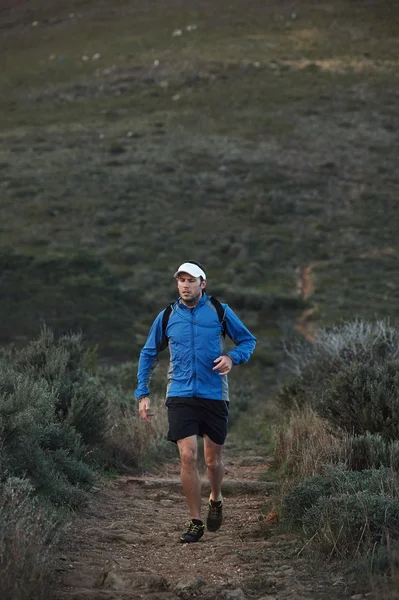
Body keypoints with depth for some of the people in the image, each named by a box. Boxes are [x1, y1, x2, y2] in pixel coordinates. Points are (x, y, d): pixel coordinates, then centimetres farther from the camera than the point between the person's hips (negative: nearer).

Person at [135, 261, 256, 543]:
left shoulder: (219, 311, 1)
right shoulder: (166, 317, 4)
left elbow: (248, 340, 11)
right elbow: (148, 354, 15)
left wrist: (232, 358, -11)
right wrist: (143, 394, 8)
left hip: (214, 395, 0)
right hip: (180, 395, 0)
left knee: (213, 459, 7)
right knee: (188, 456, -11)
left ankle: (216, 499, 39)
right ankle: (195, 522, 1)